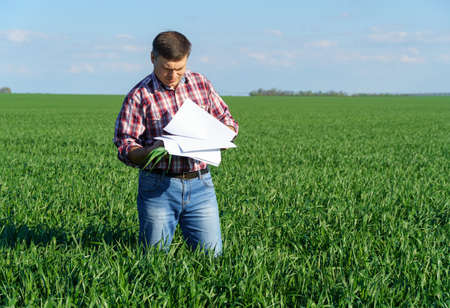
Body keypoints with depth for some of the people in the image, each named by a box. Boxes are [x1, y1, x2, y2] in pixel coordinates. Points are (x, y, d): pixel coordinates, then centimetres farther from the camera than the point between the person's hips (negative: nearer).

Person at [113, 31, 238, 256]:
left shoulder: (201, 84, 8)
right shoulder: (139, 96, -4)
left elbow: (226, 120, 16)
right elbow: (124, 147, -5)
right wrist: (149, 151, -26)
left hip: (200, 183, 3)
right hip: (159, 187, -3)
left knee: (211, 255, 2)